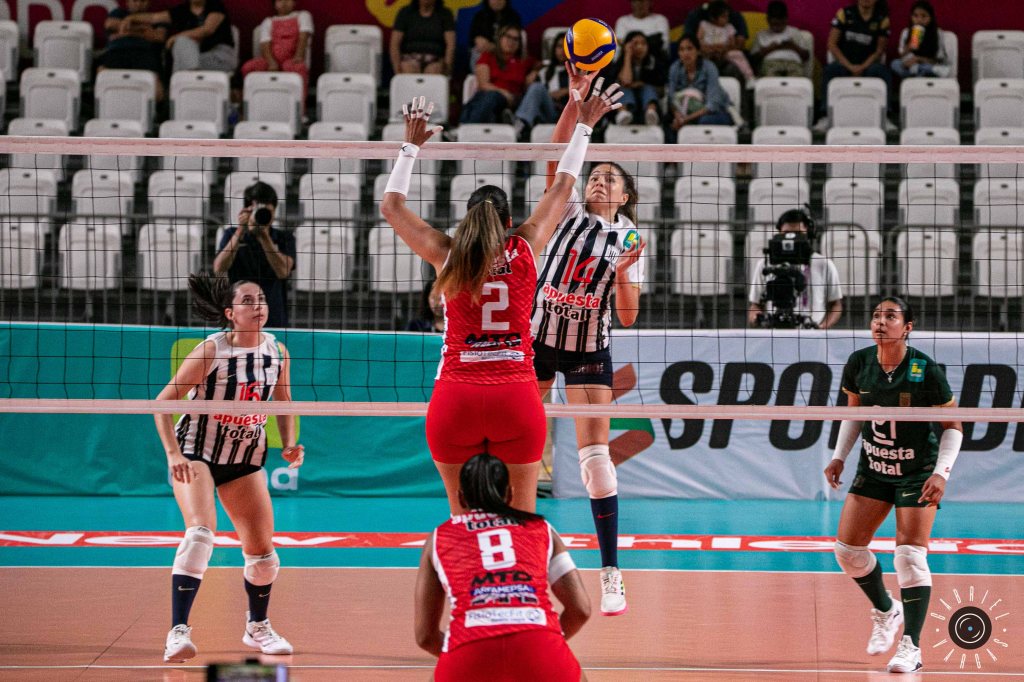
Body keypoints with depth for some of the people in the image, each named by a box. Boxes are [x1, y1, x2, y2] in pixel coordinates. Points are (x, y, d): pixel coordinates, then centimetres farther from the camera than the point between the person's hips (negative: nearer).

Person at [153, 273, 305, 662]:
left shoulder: (277, 352, -4)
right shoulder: (212, 350, -18)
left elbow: (284, 404, 13)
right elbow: (164, 401, -16)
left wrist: (289, 444, -4)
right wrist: (172, 454, -26)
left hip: (246, 459, 5)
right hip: (195, 453, -5)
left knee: (262, 551, 6)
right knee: (201, 532, -27)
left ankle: (258, 627, 33)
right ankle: (178, 632, -30)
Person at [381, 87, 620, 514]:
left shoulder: (448, 256, 1)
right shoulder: (524, 250, 2)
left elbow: (391, 206, 14)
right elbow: (562, 187, 16)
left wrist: (411, 146, 23)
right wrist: (584, 126, 28)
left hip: (454, 398, 0)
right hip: (517, 395, 0)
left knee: (463, 520, 5)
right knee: (523, 519, 4)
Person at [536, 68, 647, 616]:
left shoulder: (629, 240, 2)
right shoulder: (570, 212, 2)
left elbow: (627, 317, -3)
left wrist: (622, 274, -21)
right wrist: (576, 99, -25)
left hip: (589, 350, -1)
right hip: (537, 339, 1)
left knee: (594, 452, -9)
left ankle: (611, 574, -5)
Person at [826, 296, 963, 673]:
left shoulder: (926, 370, -19)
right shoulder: (858, 364, -8)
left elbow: (952, 426, -10)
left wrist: (942, 472, -21)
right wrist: (839, 456, 1)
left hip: (918, 472, -5)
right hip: (873, 468, 5)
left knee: (910, 556, -12)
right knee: (847, 548, 0)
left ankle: (911, 647, -5)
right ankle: (885, 610, 27)